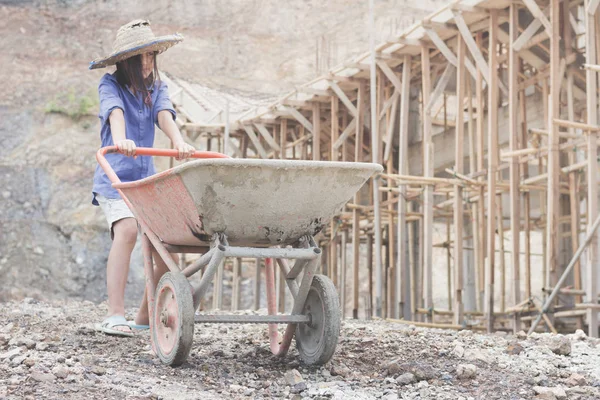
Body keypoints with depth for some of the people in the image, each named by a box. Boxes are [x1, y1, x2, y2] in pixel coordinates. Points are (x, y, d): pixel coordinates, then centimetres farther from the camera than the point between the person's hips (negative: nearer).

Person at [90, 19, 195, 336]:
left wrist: (178, 141, -33)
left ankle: (145, 317, 11)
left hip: (147, 179, 4)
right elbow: (115, 111, -23)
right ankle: (115, 316, -31)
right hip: (115, 177, -4)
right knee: (127, 230, -29)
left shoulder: (157, 88, 9)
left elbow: (165, 115, -11)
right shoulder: (110, 85, -2)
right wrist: (120, 140, -45)